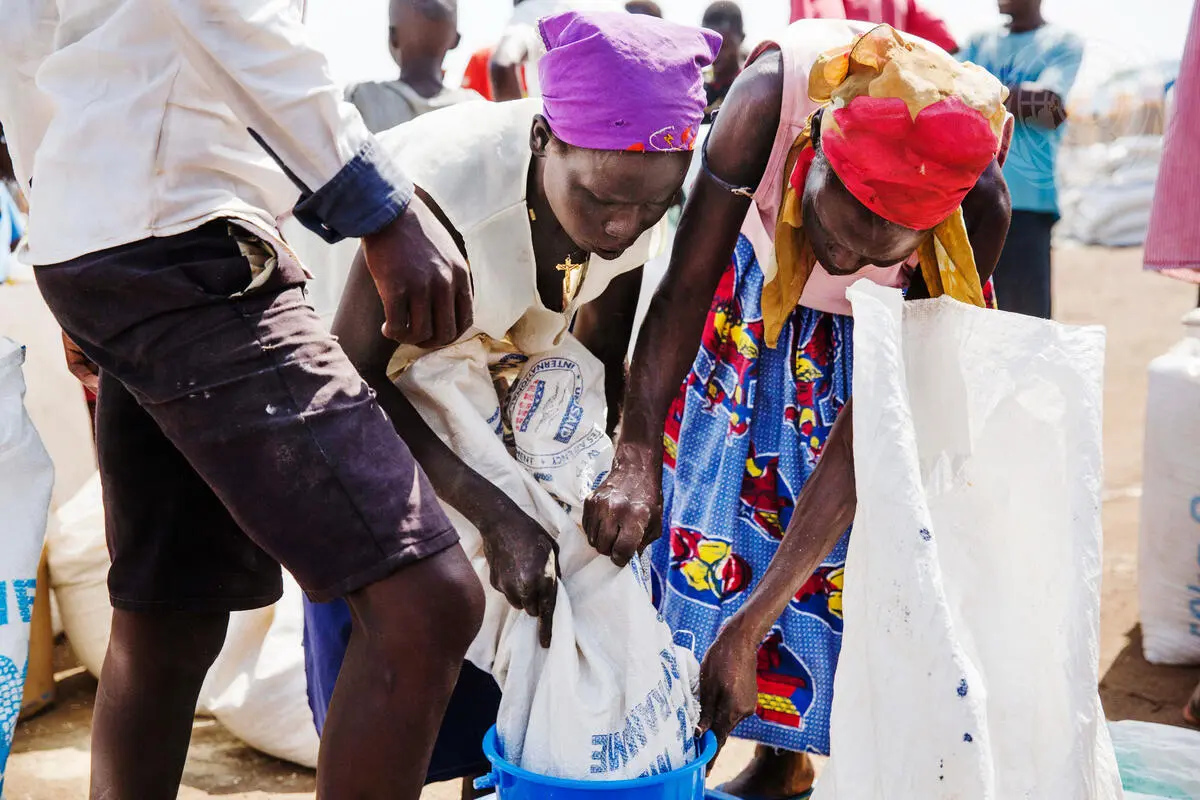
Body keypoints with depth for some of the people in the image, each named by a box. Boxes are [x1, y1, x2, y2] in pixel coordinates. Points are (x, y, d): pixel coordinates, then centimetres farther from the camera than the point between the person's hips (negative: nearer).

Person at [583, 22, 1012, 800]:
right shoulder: (772, 94, -39)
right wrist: (634, 461, -48)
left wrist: (748, 630, -36)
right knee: (729, 505, 4)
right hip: (763, 302, 2)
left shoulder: (978, 207, -38)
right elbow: (684, 288, -32)